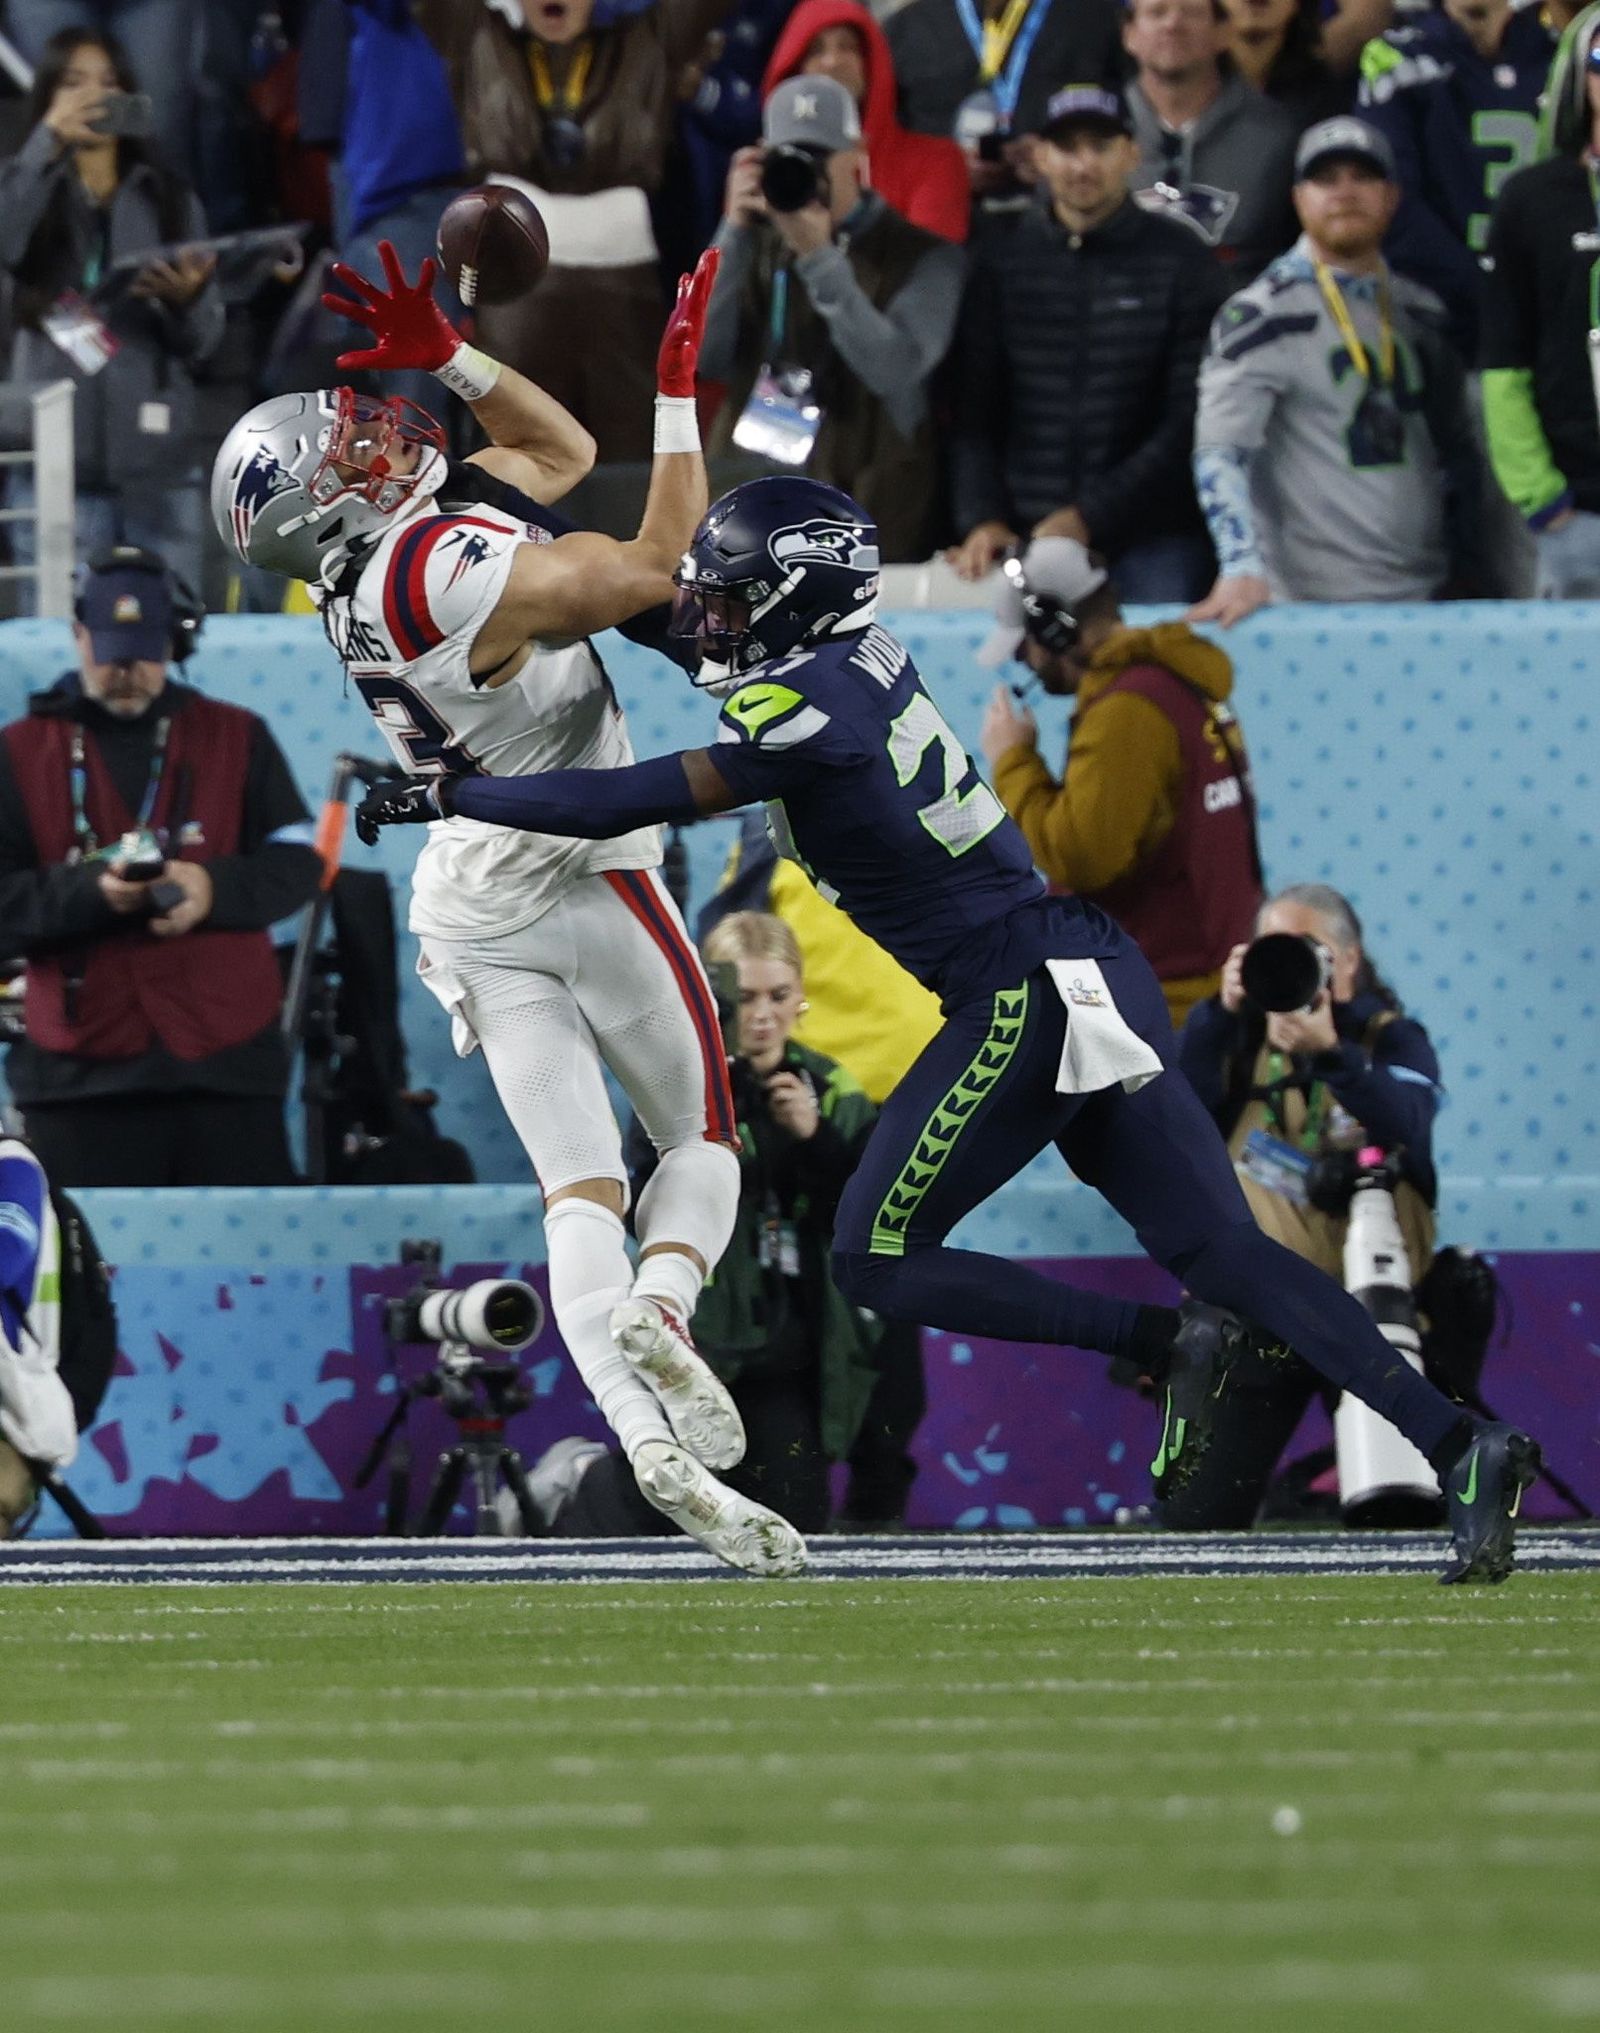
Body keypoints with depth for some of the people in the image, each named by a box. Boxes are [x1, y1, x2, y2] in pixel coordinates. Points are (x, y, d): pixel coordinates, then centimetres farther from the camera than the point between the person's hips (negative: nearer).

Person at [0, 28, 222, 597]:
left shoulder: (170, 200, 12)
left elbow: (203, 342, 6)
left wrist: (187, 299, -16)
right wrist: (49, 144, -16)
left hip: (159, 467, 2)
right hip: (59, 463, -2)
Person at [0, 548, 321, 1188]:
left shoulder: (235, 738, 10)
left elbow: (296, 863, 6)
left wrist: (215, 888, -14)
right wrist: (91, 891, -19)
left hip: (228, 1060, 1)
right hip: (82, 1076, -1)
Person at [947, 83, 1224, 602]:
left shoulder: (1181, 261, 3)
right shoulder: (1002, 263, 10)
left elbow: (1190, 420, -2)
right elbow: (973, 411, 9)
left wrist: (1089, 517, -10)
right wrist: (981, 517, -8)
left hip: (1152, 540, -1)